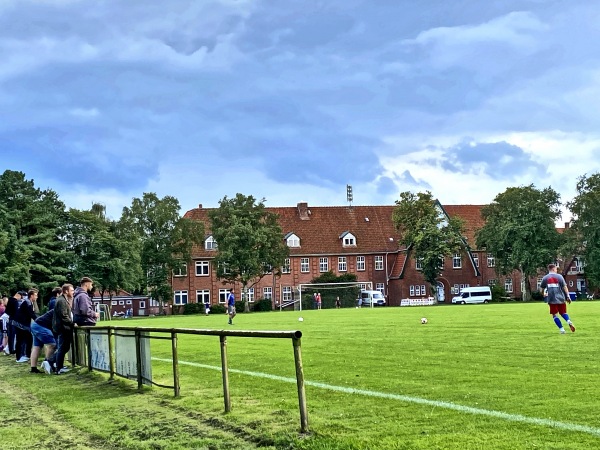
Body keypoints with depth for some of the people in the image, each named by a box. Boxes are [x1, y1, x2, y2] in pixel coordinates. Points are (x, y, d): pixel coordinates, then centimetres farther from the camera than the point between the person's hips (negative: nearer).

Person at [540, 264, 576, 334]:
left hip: (552, 299, -1)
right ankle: (569, 321, -10)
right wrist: (568, 297, 1)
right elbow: (564, 287, -3)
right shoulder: (559, 276, 1)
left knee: (555, 315, 6)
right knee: (563, 312, 17)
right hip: (561, 298, 1)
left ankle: (561, 329, -1)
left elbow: (541, 288, 12)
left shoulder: (545, 278, 3)